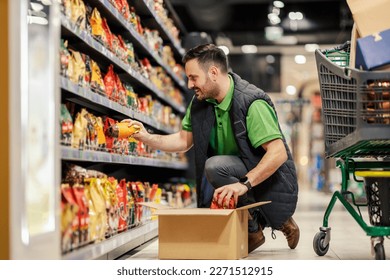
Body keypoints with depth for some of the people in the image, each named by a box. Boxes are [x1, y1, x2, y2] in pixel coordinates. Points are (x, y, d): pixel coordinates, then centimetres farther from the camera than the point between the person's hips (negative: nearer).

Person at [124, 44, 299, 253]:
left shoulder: (252, 102, -24)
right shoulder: (200, 103, 0)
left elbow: (279, 153, -30)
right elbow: (183, 141, 10)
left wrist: (244, 183, -40)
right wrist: (146, 137, -4)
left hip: (272, 184, -8)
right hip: (241, 180, 8)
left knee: (215, 165, -31)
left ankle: (253, 229, -14)